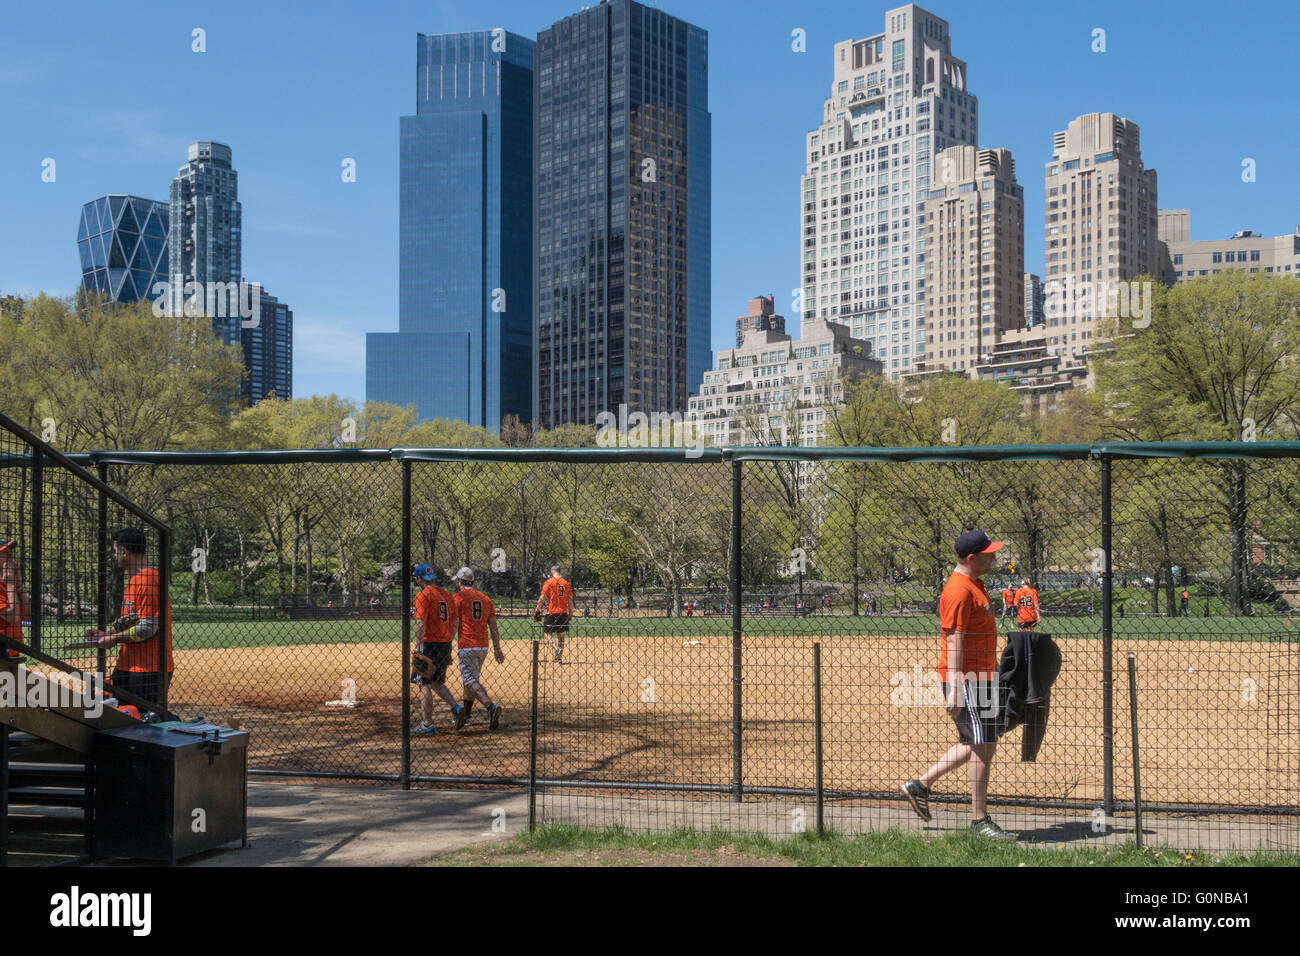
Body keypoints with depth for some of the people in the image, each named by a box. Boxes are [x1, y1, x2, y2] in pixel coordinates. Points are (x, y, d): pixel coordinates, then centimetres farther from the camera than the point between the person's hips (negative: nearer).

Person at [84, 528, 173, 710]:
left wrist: (114, 638, -10)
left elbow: (148, 628, -20)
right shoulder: (133, 580, 18)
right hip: (127, 667, 10)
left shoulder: (149, 579, -15)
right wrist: (106, 634, 13)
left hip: (149, 670, -10)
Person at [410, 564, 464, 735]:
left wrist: (418, 648, -19)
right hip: (445, 644, 8)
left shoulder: (423, 595, -10)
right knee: (436, 682, 20)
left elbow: (420, 624, -18)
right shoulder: (447, 595, 13)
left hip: (429, 644, -7)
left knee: (424, 684, -1)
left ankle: (427, 725, 0)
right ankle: (456, 707, 2)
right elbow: (455, 623, 15)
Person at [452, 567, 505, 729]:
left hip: (466, 647, -7)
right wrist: (497, 649, 12)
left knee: (471, 681, -11)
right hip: (483, 647, 7)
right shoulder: (485, 598, 13)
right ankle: (465, 714, 25)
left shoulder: (458, 597, -4)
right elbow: (493, 626, 10)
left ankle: (491, 707, -31)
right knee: (471, 679, 19)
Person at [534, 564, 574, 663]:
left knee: (547, 633, 2)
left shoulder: (549, 582, -5)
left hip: (552, 612, -4)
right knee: (561, 635, 11)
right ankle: (559, 658, 12)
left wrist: (537, 609, 0)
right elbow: (570, 600, 8)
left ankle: (557, 648, -23)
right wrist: (571, 614, 14)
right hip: (563, 613, 4)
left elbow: (542, 597, -10)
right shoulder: (566, 583, 7)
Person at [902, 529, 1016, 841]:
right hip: (966, 679, -10)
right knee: (981, 747, -5)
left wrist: (993, 671, 26)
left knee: (981, 744, 16)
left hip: (982, 676, 10)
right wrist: (954, 689, -25)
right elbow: (954, 641, -22)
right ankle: (980, 819, 4)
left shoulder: (974, 584, 15)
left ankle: (921, 784, 22)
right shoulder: (959, 591, -17)